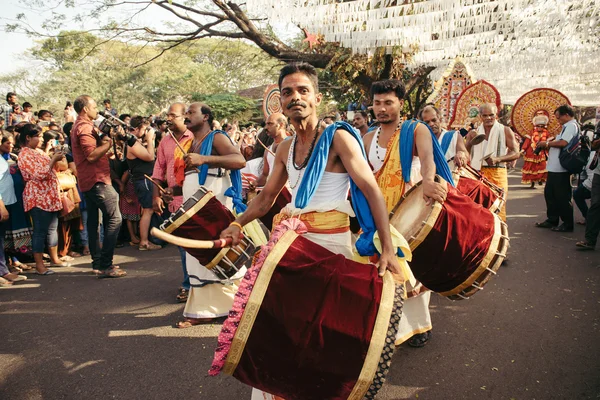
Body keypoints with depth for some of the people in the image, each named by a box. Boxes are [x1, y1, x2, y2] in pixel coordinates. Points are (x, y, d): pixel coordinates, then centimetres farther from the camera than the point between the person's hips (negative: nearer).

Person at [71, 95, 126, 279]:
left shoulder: (79, 126, 20)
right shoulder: (85, 127, -13)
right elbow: (91, 155, -23)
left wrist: (103, 138, 6)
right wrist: (109, 142, -16)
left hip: (88, 181, 11)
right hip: (97, 180, -11)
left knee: (93, 221, 13)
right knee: (114, 219, -13)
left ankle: (98, 262, 21)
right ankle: (105, 266, -16)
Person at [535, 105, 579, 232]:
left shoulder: (572, 125, -12)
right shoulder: (568, 126, 21)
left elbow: (563, 143, -24)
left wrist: (547, 143, -11)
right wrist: (547, 146, 7)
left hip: (561, 169, -10)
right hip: (555, 168, 10)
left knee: (562, 197, -3)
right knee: (549, 193, 15)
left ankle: (568, 224, 6)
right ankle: (552, 220, 25)